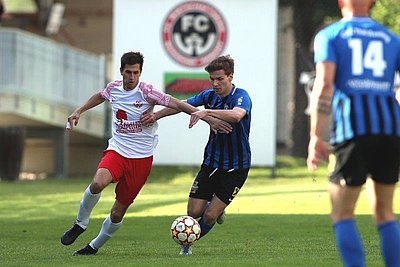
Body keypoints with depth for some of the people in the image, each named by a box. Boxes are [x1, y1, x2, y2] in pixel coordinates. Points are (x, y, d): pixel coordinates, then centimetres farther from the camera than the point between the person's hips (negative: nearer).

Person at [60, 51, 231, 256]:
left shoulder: (146, 92, -12)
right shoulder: (113, 88, 2)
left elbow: (177, 104, -16)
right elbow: (100, 96, 27)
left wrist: (208, 118, -25)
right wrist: (78, 112, 27)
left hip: (141, 158, -2)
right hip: (117, 150, 2)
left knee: (117, 213, 1)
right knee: (98, 183, -31)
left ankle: (94, 246, 25)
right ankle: (80, 224, -7)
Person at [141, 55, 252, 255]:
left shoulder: (241, 96, -18)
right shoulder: (210, 95, 1)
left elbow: (237, 115, -41)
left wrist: (206, 112, -47)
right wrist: (156, 115, 11)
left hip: (235, 168, -5)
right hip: (211, 162, 5)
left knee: (209, 216, -7)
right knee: (194, 212, -1)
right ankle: (217, 208, 32)